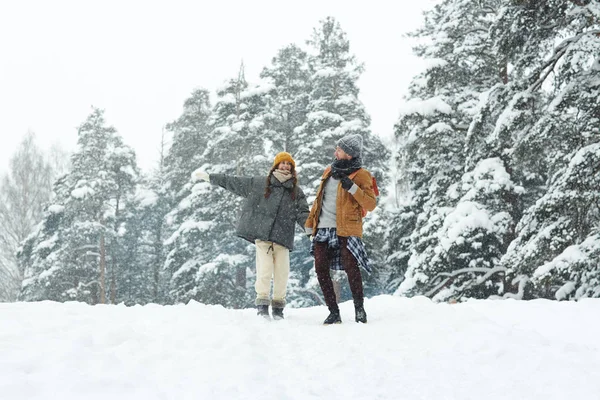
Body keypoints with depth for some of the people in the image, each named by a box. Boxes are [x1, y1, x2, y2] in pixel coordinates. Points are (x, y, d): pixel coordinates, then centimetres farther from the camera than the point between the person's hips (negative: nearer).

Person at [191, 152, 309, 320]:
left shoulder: (297, 192, 14)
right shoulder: (258, 184, 11)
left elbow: (303, 214, 8)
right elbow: (234, 183, 16)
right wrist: (208, 177, 16)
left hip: (283, 238, 1)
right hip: (262, 236, -1)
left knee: (282, 273, -4)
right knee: (264, 270, -12)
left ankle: (278, 306, 10)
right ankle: (262, 303, -1)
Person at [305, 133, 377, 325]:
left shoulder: (360, 175, -3)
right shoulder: (330, 171, 16)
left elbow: (371, 205, -12)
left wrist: (352, 188, -23)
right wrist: (311, 223, 22)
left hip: (346, 229, -6)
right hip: (323, 229, 6)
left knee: (350, 266, -14)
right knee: (321, 269, -2)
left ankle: (359, 308, 4)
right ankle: (334, 312, 6)